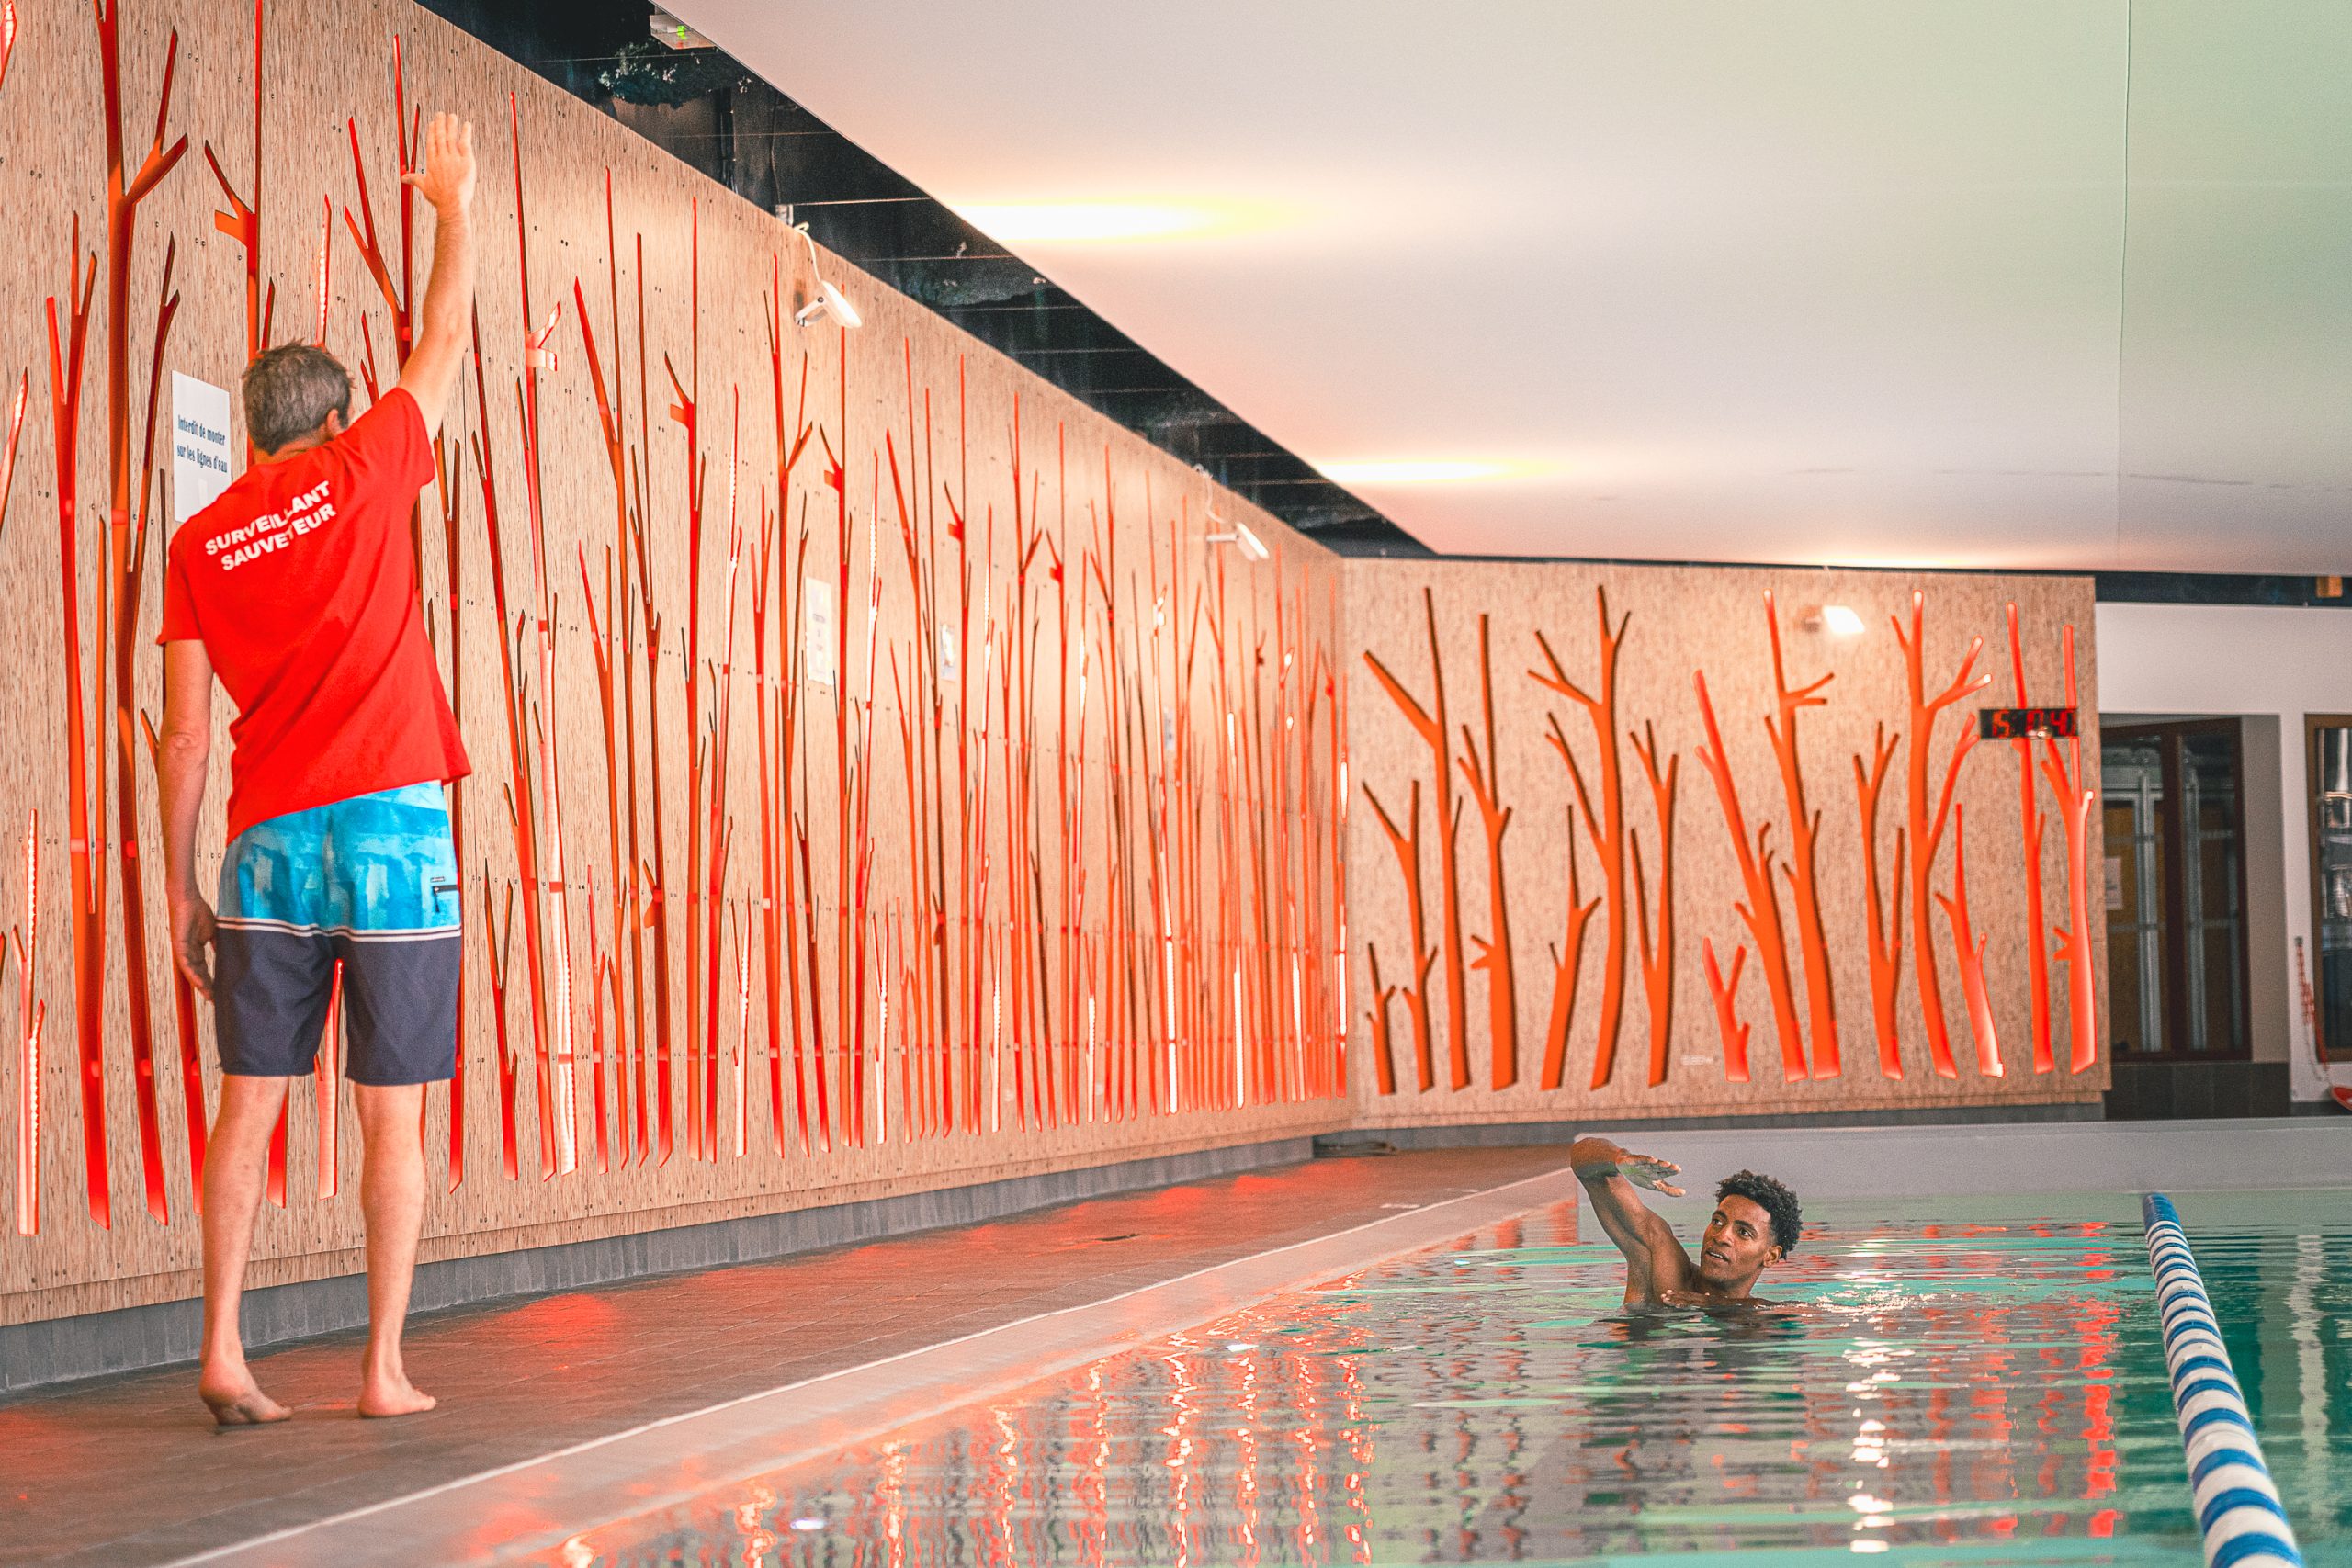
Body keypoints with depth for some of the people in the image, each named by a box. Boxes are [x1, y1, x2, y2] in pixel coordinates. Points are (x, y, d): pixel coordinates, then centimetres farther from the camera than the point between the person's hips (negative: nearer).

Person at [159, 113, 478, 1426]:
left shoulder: (199, 546, 7)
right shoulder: (361, 474, 0)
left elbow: (186, 736, 5)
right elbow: (447, 346, 14)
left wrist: (179, 887, 10)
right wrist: (455, 209, 27)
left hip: (269, 847, 3)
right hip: (397, 833, -3)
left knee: (252, 1102, 6)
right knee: (396, 1113, 1)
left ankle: (225, 1352, -1)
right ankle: (387, 1368, 2)